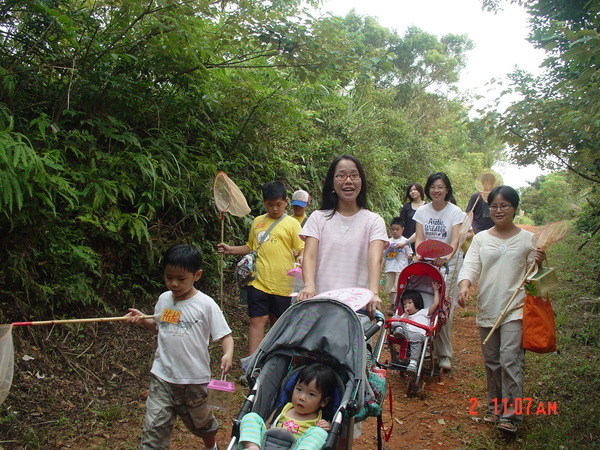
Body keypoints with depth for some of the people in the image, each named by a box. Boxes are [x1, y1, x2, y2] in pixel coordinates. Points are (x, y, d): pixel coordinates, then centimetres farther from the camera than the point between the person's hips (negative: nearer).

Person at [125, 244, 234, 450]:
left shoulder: (206, 305, -14)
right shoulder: (163, 299, 0)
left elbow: (225, 335, -13)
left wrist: (228, 354, -32)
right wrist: (142, 320, -1)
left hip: (194, 379, -2)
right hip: (162, 377, 3)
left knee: (201, 422, 21)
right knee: (154, 428, -4)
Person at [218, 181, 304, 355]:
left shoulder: (292, 224, 1)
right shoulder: (257, 222, 12)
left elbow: (302, 250, -3)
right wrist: (230, 249, 9)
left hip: (282, 283, -2)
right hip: (258, 282, 2)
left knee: (279, 322, 11)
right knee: (257, 320, -5)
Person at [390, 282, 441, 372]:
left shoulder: (424, 312, 30)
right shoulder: (404, 315, 39)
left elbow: (436, 304, 18)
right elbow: (402, 323, 19)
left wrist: (436, 290, 24)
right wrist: (406, 314, 17)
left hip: (419, 333, -3)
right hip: (405, 332, 4)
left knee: (416, 337, -41)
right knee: (395, 318, -13)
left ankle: (413, 362, -51)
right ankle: (398, 330, -45)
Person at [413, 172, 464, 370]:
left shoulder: (455, 211, -3)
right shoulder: (422, 211, 5)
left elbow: (455, 240, -13)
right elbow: (419, 238, 0)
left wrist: (447, 257, -32)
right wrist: (418, 255, -21)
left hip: (446, 264, -2)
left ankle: (444, 354, 6)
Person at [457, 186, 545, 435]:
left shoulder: (528, 239, 2)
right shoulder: (481, 238, 7)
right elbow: (470, 265, -4)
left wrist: (539, 263, -16)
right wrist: (464, 285, -23)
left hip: (515, 309, -3)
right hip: (487, 309, 3)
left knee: (510, 359, -11)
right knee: (491, 361, 13)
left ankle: (511, 413, -2)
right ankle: (495, 406, 28)